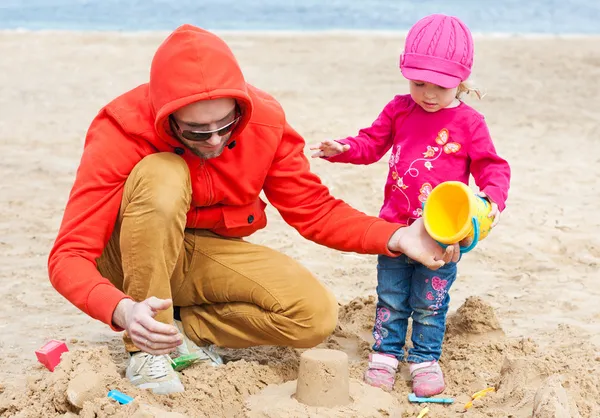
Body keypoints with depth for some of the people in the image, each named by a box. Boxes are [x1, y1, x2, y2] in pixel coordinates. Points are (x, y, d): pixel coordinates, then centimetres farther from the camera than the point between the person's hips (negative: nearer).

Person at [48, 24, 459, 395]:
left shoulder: (265, 122, -16)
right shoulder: (123, 131, -27)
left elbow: (314, 209, -7)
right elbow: (68, 257, -30)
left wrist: (397, 238, -23)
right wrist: (123, 310, -51)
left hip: (206, 254, 3)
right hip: (135, 257, -3)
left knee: (316, 315, -21)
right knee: (162, 176, -36)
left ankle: (183, 328, -4)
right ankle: (147, 348, -23)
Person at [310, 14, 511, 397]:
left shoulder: (469, 122, -6)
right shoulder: (399, 110, 2)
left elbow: (491, 166, -2)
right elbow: (371, 143, 9)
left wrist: (494, 197, -20)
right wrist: (342, 149, -10)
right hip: (395, 227, 2)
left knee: (430, 303, 9)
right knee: (390, 299, 11)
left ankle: (426, 361, 23)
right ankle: (385, 355, 24)